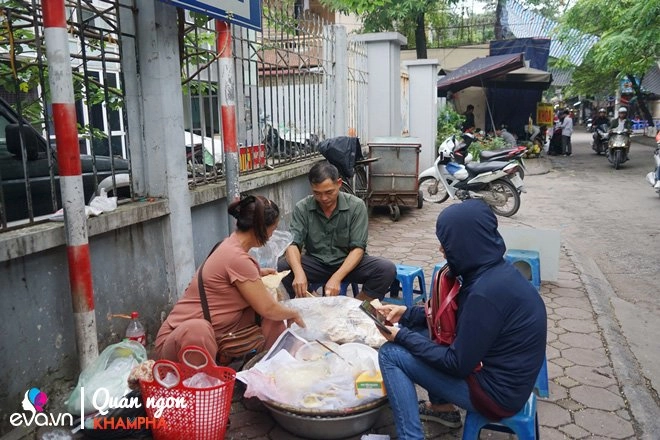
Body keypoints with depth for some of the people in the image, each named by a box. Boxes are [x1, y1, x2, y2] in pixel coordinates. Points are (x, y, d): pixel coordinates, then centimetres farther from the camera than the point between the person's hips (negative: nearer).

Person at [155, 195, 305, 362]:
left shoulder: (232, 244, 5)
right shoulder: (237, 258, -24)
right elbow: (267, 308, -15)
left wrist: (258, 272, 40)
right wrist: (293, 314, 3)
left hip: (209, 337, 9)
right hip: (180, 339, -9)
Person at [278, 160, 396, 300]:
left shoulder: (356, 206, -12)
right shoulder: (302, 208, -8)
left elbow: (358, 248, -15)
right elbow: (293, 244, -15)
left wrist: (336, 277, -31)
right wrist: (299, 272, -37)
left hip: (349, 263, 0)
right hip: (315, 263, 1)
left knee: (387, 269, -27)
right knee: (280, 268, -27)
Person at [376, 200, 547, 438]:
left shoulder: (486, 292, -30)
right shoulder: (495, 270, -2)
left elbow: (458, 364, -22)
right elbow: (458, 318, 12)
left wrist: (402, 336, -12)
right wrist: (408, 313, 5)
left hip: (497, 391, -9)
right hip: (501, 372, 9)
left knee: (391, 354, -10)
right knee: (416, 330, 16)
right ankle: (443, 407, 27)